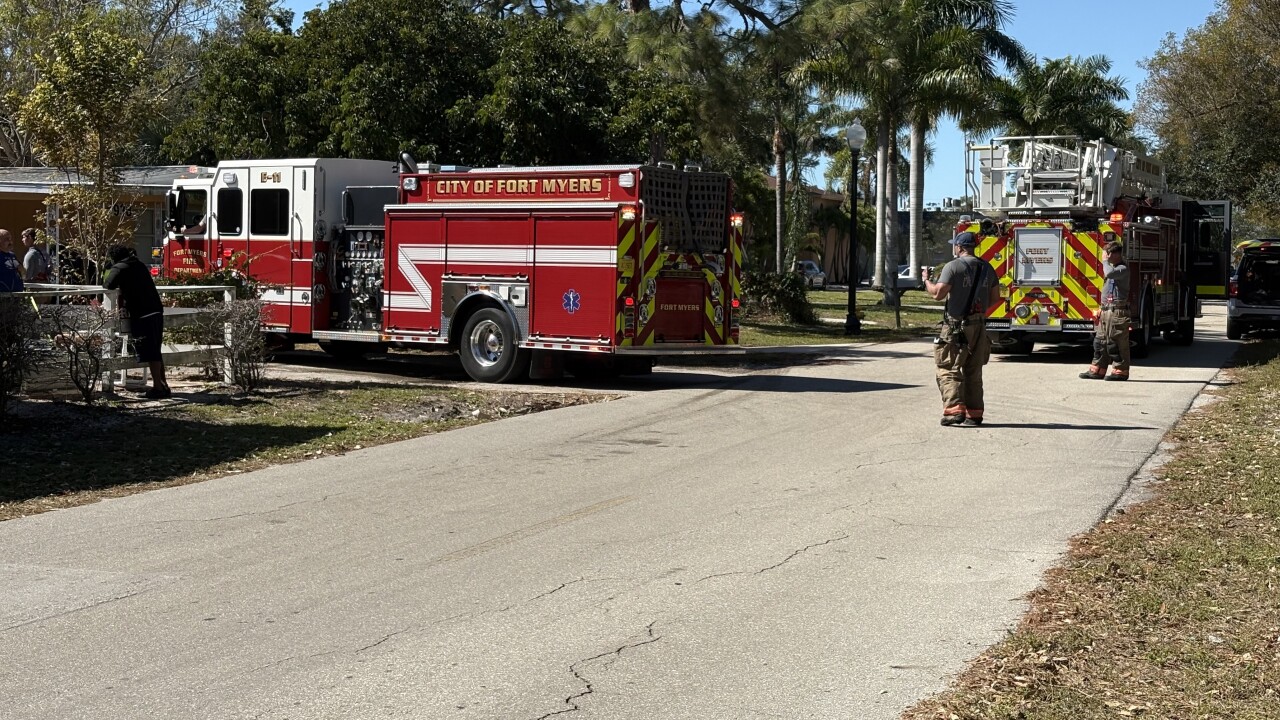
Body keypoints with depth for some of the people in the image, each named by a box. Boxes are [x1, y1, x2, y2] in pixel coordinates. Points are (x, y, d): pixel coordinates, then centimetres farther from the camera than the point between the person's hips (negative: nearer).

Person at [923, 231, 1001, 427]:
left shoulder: (953, 267, -11)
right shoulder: (986, 268, 10)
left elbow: (938, 293, -15)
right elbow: (995, 298, 13)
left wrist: (927, 280, 2)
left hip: (956, 326, -6)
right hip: (979, 326, 6)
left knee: (949, 369, -4)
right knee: (974, 372, 13)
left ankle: (954, 409, -16)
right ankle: (974, 413, 14)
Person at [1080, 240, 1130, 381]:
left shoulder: (1123, 269, -11)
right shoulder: (1112, 268, 19)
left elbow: (1110, 273, -32)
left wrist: (1106, 263, -12)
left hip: (1117, 312, -10)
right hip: (1106, 311, 10)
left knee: (1116, 343, -5)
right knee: (1100, 341, 10)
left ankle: (1121, 371, 1)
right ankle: (1097, 370, 14)